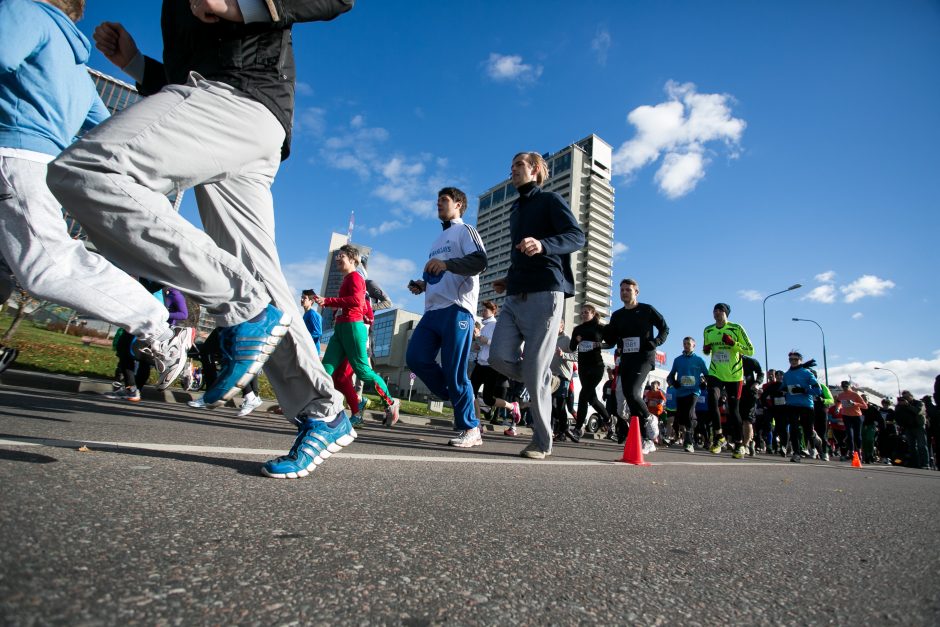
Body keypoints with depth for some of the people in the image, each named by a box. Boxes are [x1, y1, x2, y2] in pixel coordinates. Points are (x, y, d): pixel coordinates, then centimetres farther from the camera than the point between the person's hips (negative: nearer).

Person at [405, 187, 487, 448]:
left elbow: (479, 261, -13)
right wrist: (423, 285, 17)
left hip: (457, 309, -8)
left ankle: (470, 429, 3)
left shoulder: (465, 230, 5)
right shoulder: (438, 239, 31)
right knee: (415, 358, -7)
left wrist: (446, 263, -26)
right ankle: (456, 397, 9)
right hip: (433, 310, 8)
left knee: (454, 370, -10)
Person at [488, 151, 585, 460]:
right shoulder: (515, 209, 27)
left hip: (544, 294, -7)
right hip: (515, 296, 7)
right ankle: (543, 381, 17)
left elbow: (577, 236, -12)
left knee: (535, 373, -9)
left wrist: (542, 244, -29)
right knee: (499, 357, -11)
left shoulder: (550, 200, 4)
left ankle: (542, 443, 5)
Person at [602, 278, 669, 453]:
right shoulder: (617, 316, 15)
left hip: (644, 358, -6)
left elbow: (664, 328, 10)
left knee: (631, 392, -25)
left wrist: (656, 342, -8)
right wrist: (605, 331, -7)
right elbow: (611, 342, 14)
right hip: (626, 360, 6)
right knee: (630, 396, 2)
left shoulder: (647, 310, 3)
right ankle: (648, 441, 11)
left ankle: (649, 419, 6)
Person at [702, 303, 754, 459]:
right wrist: (705, 350, -3)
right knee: (712, 400, -21)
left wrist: (733, 344, -23)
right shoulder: (708, 330, 7)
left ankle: (739, 445, 20)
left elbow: (750, 351, -8)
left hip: (734, 375, -2)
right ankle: (719, 437, -4)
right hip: (715, 374, 2)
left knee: (733, 409, 4)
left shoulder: (736, 329, -6)